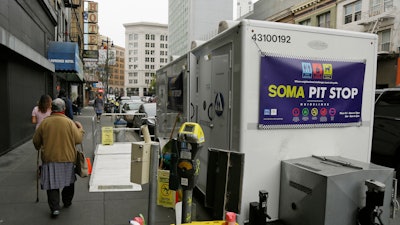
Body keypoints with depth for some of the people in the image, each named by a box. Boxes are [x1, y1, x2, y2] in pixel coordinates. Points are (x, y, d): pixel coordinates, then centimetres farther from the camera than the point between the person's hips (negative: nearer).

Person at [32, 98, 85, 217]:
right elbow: (78, 140, -8)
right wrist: (80, 128, 9)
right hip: (67, 158, 0)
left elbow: (36, 141, 4)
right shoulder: (69, 122, -10)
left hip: (49, 158, 0)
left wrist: (39, 147, 26)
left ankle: (55, 208, 1)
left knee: (52, 185, 8)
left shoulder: (44, 122, -6)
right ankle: (67, 202, 35)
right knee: (69, 181, 20)